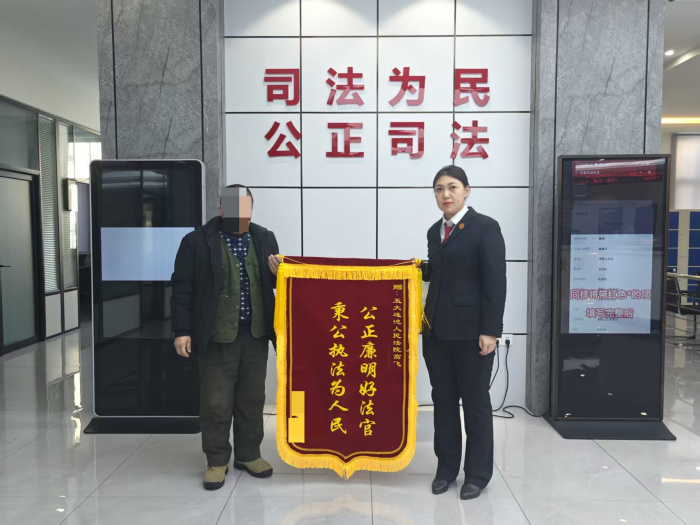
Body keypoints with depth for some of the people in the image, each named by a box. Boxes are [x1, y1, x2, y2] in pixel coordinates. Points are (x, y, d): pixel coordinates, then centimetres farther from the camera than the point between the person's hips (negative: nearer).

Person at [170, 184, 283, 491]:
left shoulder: (265, 239, 6)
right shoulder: (197, 242, -6)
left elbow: (273, 282, 15)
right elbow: (182, 289, -5)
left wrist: (278, 273, -8)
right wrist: (182, 331, -8)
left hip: (255, 334, 4)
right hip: (218, 336, -3)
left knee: (252, 399, 14)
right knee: (215, 402, 5)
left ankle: (248, 454, 30)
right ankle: (217, 460, 23)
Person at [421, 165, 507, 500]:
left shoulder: (485, 228, -8)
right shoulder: (435, 231, 12)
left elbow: (495, 283, -13)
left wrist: (490, 331, -17)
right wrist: (420, 268, 1)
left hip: (471, 330, -6)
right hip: (436, 329, 6)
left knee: (475, 402, 8)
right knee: (443, 401, 14)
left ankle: (478, 473, 23)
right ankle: (446, 467, 28)